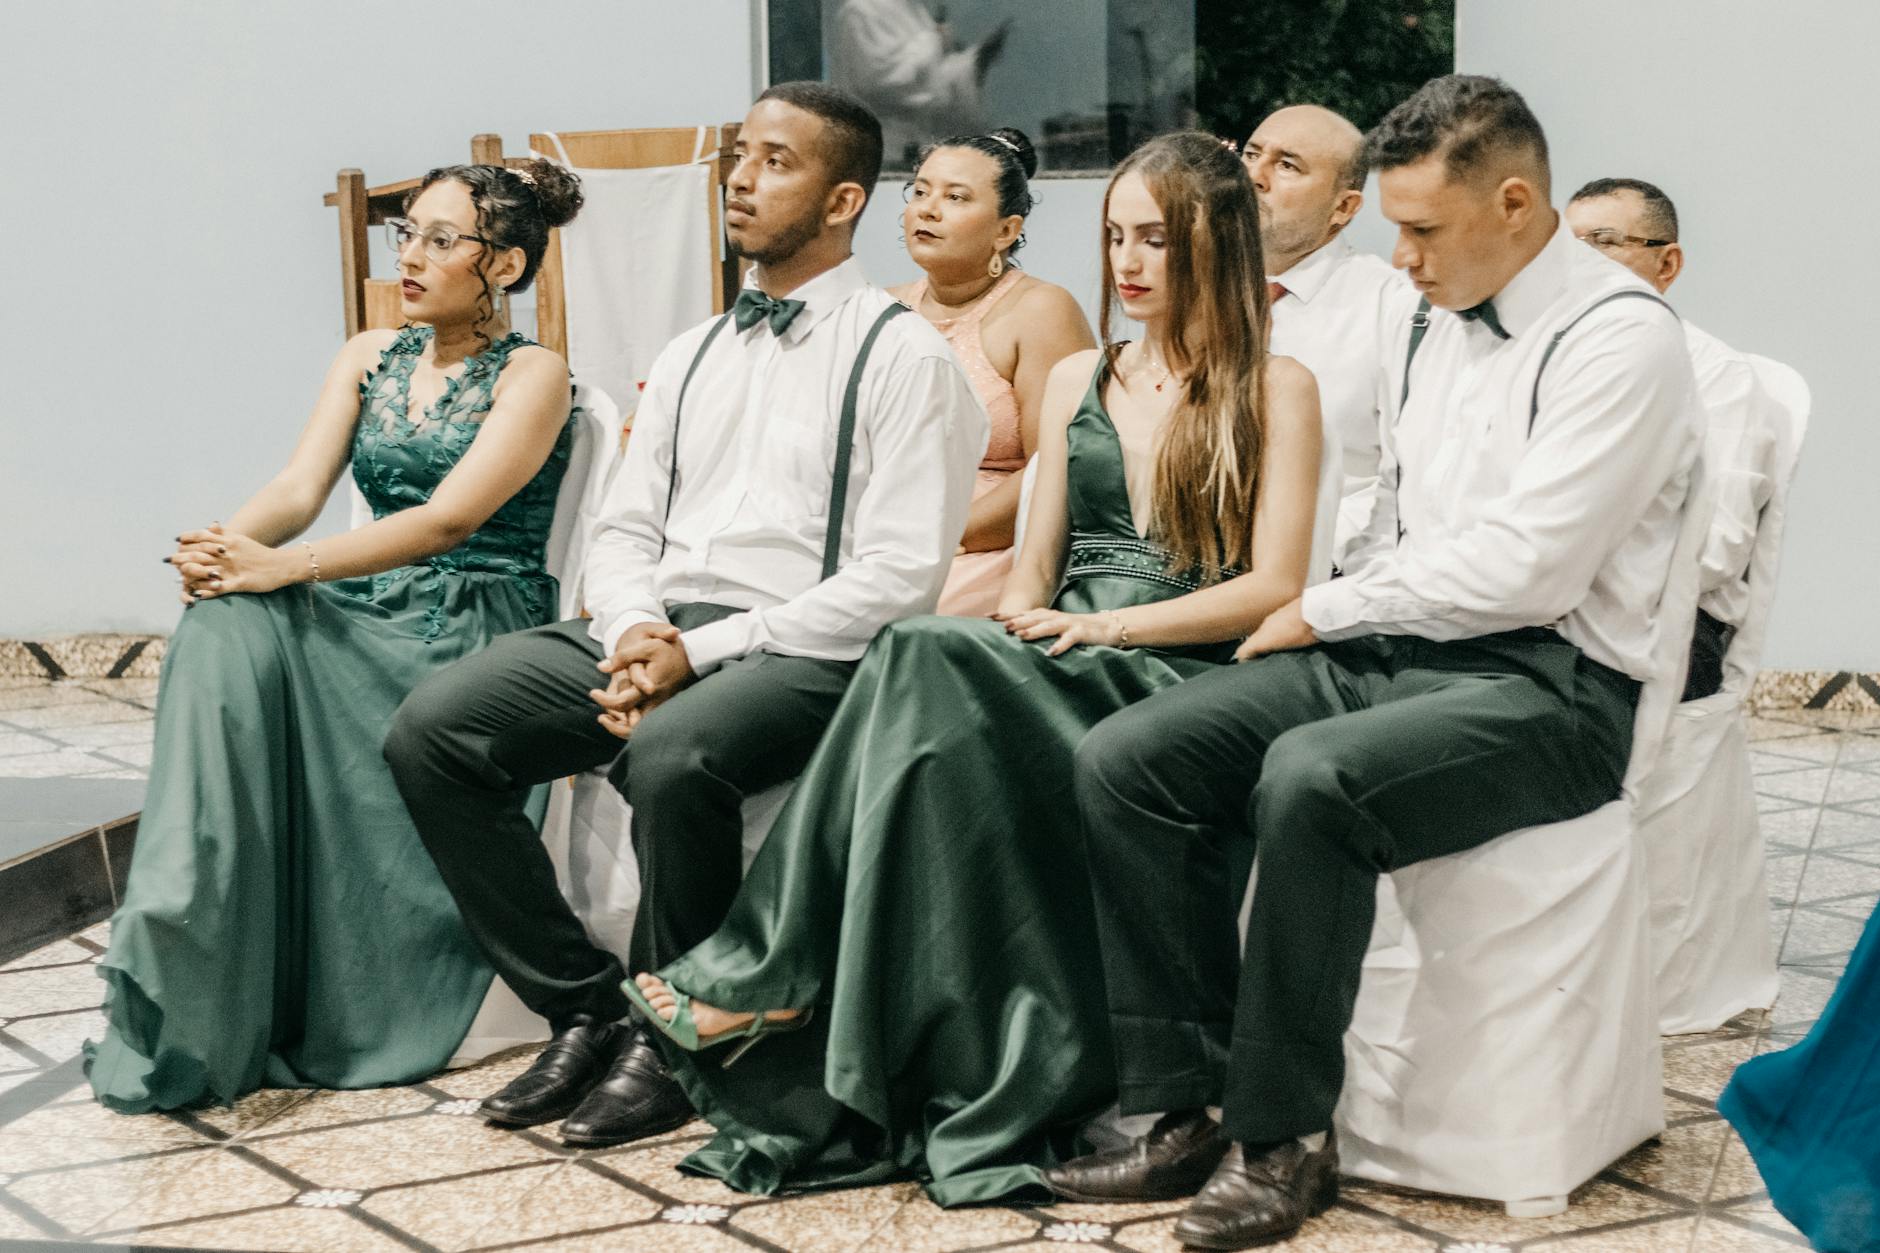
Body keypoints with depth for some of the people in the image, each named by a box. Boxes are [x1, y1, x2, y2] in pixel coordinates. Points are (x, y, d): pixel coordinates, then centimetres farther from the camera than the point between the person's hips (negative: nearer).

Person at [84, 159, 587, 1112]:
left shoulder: (532, 375, -2)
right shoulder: (369, 359, 17)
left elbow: (449, 518, -16)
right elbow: (300, 487, 4)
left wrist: (286, 566, -26)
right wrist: (225, 547, -20)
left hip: (480, 625, -5)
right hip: (369, 610, 5)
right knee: (227, 629, -29)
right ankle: (189, 996, -34)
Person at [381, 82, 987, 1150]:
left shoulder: (904, 357, -1)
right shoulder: (692, 356, 21)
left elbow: (899, 576, -11)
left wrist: (703, 650, -16)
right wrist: (634, 634, -5)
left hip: (803, 651, -7)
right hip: (655, 633, 7)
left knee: (670, 756, -38)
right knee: (433, 731, -14)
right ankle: (583, 1010, -4)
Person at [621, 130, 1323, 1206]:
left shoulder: (1275, 390, 7)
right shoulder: (1077, 381, 23)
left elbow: (1274, 587, -3)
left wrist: (1103, 626, -12)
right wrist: (1018, 625, -4)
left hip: (1180, 679, -5)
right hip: (1057, 683, 5)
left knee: (930, 657, -31)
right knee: (942, 727, -32)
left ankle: (779, 981, -27)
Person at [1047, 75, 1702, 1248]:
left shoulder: (1621, 336, -10)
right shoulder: (1439, 323, 18)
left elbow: (1524, 568, -18)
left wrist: (1329, 610, -8)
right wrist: (1337, 616, 5)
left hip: (1542, 685, -8)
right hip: (1392, 651, 8)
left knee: (1312, 778, -36)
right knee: (1125, 761, -12)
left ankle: (1282, 1138, -20)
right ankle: (1191, 1108, -10)